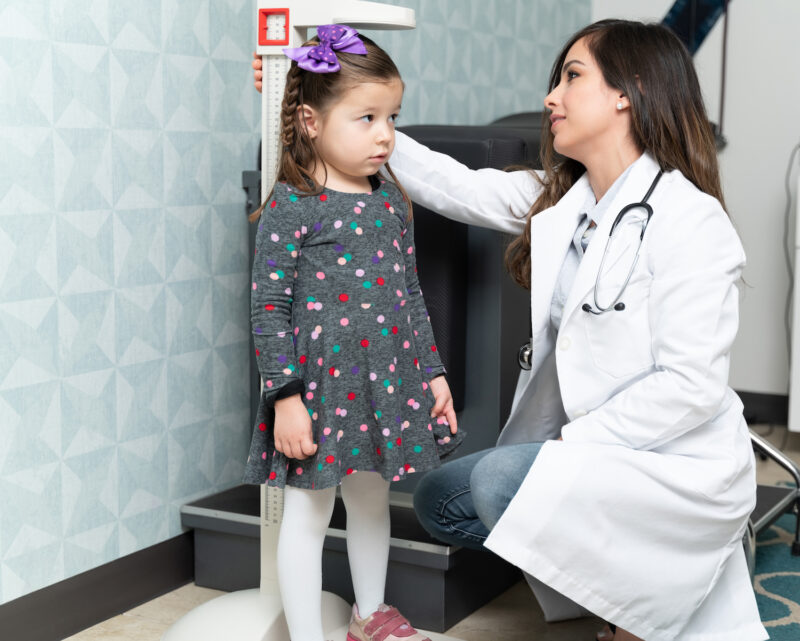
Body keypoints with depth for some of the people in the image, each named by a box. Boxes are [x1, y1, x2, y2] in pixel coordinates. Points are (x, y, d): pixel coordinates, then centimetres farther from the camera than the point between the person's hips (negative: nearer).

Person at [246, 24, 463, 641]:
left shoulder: (391, 200, 6)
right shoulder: (292, 207, -13)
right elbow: (269, 309, -14)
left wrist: (432, 372, 13)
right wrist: (285, 397, -17)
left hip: (387, 382, 7)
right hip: (318, 386, -7)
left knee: (372, 501, 21)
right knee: (307, 515, 5)